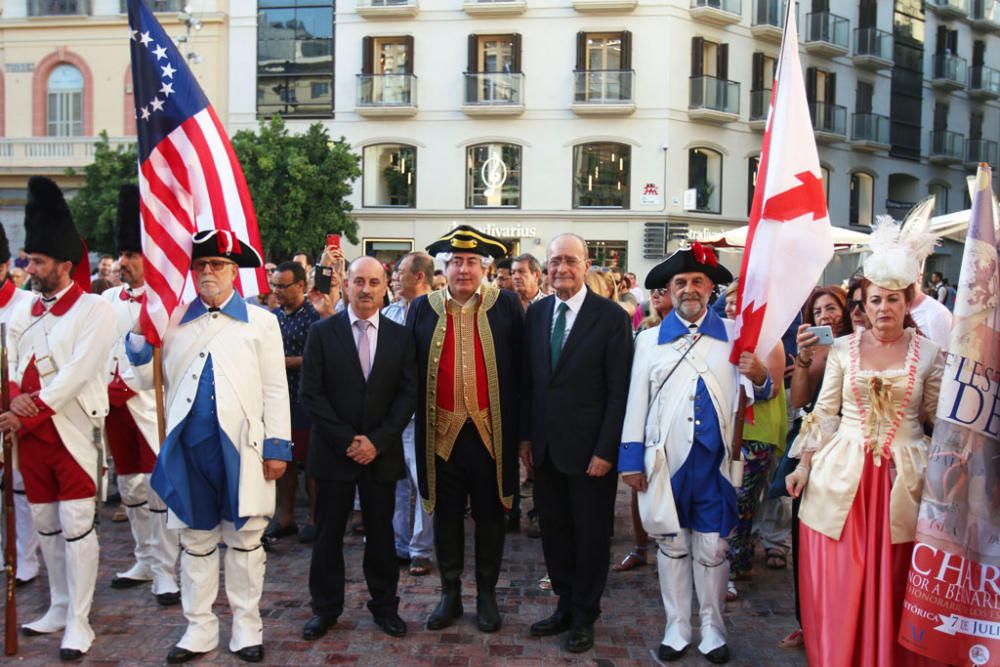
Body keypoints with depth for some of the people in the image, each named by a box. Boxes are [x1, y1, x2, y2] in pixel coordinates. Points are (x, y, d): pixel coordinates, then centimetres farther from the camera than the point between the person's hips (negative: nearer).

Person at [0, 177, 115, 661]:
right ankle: (59, 608, 29)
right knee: (45, 523, 14)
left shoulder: (94, 309, -9)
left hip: (73, 430, -7)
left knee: (76, 525, -4)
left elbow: (77, 372, -17)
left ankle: (79, 622, 6)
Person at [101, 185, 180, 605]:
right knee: (129, 486, 15)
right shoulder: (108, 299, 10)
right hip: (116, 405, 7)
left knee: (157, 487, -3)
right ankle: (144, 561, 29)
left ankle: (164, 570, 7)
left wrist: (132, 383, -15)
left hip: (152, 405, -7)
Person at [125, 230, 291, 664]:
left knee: (244, 539, 8)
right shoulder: (172, 319, 9)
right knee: (196, 541, 12)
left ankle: (246, 627, 22)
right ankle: (199, 629, 25)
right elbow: (146, 379, 10)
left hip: (242, 448, -2)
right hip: (190, 448, 2)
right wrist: (140, 334, -5)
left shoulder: (260, 322, 4)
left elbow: (275, 390, 2)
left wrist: (278, 446, -4)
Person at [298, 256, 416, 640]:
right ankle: (325, 607, 24)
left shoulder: (400, 336, 3)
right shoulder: (322, 332, -2)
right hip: (333, 451, -1)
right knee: (328, 533, 9)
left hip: (382, 451, 1)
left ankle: (384, 605, 25)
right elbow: (311, 393, -5)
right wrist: (346, 440, -12)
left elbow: (408, 394, -1)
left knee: (381, 532, 11)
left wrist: (377, 440, -10)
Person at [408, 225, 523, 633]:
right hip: (442, 431, 1)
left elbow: (520, 367, -1)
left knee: (490, 514, 11)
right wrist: (417, 421, 1)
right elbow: (410, 371, 4)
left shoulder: (506, 305, -2)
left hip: (492, 430, -1)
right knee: (446, 514, 13)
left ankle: (486, 594, 27)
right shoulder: (423, 308, 2)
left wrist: (523, 426, -2)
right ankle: (450, 594, 28)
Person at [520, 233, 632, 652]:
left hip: (589, 448, -4)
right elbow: (527, 379, 9)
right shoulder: (536, 313, 6)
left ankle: (584, 615, 28)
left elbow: (619, 391, -11)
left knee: (590, 534, 10)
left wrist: (606, 450, -13)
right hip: (545, 447, 5)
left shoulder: (611, 317, -9)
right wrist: (525, 436, 7)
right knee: (554, 531, 14)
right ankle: (565, 605, 33)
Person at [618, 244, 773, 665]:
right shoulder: (649, 340, 3)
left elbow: (759, 393, 1)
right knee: (671, 545, 11)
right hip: (666, 460, 1)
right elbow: (636, 401, 2)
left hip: (714, 459, -1)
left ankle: (713, 629, 25)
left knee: (712, 547, 8)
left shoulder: (734, 335, 2)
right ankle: (677, 629, 25)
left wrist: (760, 378, -22)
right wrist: (631, 458, 0)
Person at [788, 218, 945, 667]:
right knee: (837, 585, 5)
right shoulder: (842, 349, 3)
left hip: (902, 477, 0)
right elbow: (824, 412, 5)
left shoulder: (929, 353, 2)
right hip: (842, 475, 1)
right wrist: (804, 465, 2)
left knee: (889, 585, 7)